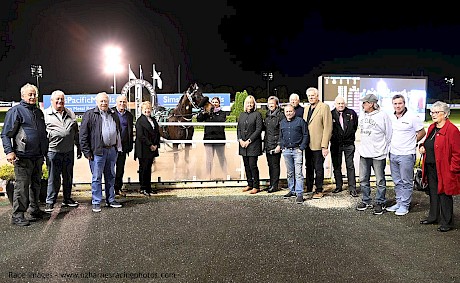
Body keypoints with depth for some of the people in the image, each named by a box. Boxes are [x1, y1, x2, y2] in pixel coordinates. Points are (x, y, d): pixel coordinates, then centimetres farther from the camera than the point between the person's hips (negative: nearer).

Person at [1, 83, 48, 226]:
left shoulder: (38, 112, 18)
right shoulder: (16, 111, -4)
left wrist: (45, 152, 21)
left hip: (38, 156, 7)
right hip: (23, 156, -7)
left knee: (36, 184, 15)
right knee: (22, 186, -4)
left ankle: (34, 210, 27)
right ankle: (17, 215, 4)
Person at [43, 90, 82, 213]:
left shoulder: (70, 114, 13)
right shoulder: (45, 114, 0)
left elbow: (76, 133, 17)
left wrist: (79, 148, 16)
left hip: (69, 151, 4)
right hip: (53, 152, -4)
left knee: (68, 177, 13)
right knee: (53, 178, 1)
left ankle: (67, 199, 26)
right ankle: (50, 202, 12)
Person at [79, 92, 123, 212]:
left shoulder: (114, 114, 13)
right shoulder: (89, 114, -4)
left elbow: (119, 131, 22)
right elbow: (83, 134, -6)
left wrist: (118, 146, 14)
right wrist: (87, 152, -11)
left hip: (112, 150, 5)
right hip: (98, 151, -5)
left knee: (111, 176, 14)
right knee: (97, 178, 2)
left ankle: (110, 200, 24)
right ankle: (96, 202, 11)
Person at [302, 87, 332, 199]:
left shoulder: (324, 107, -8)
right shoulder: (306, 108, 14)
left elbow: (327, 127, -13)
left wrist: (324, 146, -17)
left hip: (318, 144, -6)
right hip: (307, 144, 7)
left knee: (318, 168, 3)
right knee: (308, 167, 15)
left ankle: (319, 191, 14)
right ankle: (308, 188, 26)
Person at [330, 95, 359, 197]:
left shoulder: (351, 113, 1)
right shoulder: (331, 114, -3)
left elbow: (356, 125, 14)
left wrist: (351, 134, 10)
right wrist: (333, 137, 2)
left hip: (349, 144, 0)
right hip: (335, 144, 1)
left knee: (350, 166, 1)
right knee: (336, 166, 9)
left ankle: (352, 188, 5)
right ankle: (338, 186, 21)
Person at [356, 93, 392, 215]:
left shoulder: (383, 115, -11)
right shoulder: (362, 115, 8)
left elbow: (389, 134, -5)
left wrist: (385, 149, -1)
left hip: (378, 154, -6)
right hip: (364, 153, 6)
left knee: (380, 181, 5)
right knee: (363, 180, 12)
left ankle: (380, 203, 17)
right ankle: (366, 201, 26)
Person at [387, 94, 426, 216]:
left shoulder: (412, 118, -8)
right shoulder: (390, 118, 8)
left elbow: (422, 133, -1)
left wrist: (411, 142, 2)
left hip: (406, 155, -6)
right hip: (393, 154, 6)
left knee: (406, 182, 2)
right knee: (397, 181, 15)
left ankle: (405, 205, 11)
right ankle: (399, 202, 26)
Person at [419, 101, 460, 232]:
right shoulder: (431, 128, 11)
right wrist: (422, 146, 6)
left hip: (443, 170, -8)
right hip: (430, 168, 8)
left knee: (444, 195, 2)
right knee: (433, 193, 17)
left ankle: (447, 222, 15)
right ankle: (433, 217, 30)